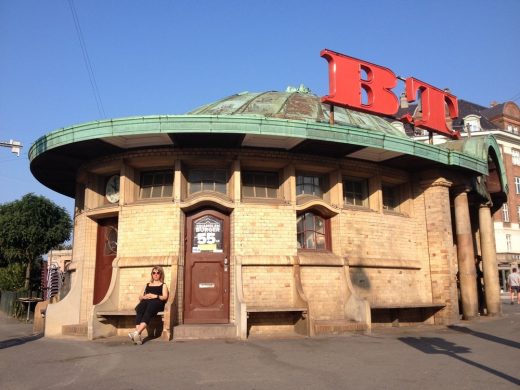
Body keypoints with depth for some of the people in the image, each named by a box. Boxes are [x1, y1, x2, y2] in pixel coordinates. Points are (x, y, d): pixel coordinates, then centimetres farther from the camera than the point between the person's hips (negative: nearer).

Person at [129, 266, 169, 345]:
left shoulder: (163, 285, 25)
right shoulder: (147, 285, 35)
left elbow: (165, 297, 7)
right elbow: (140, 297, 26)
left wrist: (155, 296, -10)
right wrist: (144, 297, 2)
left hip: (157, 302, -3)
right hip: (146, 302, 3)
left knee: (148, 310, -39)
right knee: (139, 309, -36)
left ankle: (137, 332, -56)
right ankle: (138, 335, -50)